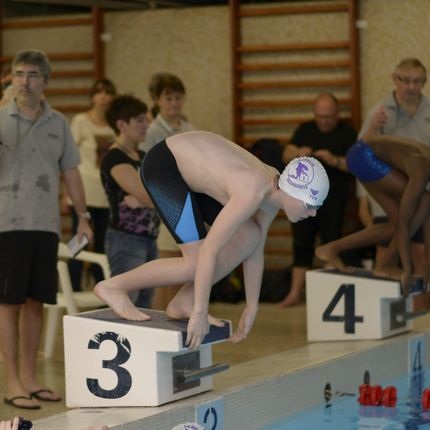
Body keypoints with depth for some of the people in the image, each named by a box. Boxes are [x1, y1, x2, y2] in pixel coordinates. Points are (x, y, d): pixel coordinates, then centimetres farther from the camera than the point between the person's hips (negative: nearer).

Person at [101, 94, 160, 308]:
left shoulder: (143, 157, 15)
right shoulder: (114, 159, -11)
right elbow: (149, 196, -20)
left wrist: (142, 200, -15)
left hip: (149, 241, 8)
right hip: (126, 241, -8)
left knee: (143, 312, 9)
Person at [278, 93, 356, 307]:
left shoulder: (347, 133, 1)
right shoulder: (305, 130, 13)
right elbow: (286, 155, 9)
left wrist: (334, 160, -26)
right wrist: (298, 154, -13)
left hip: (333, 196, -3)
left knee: (331, 240, -2)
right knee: (301, 243, 0)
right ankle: (295, 293, 1)